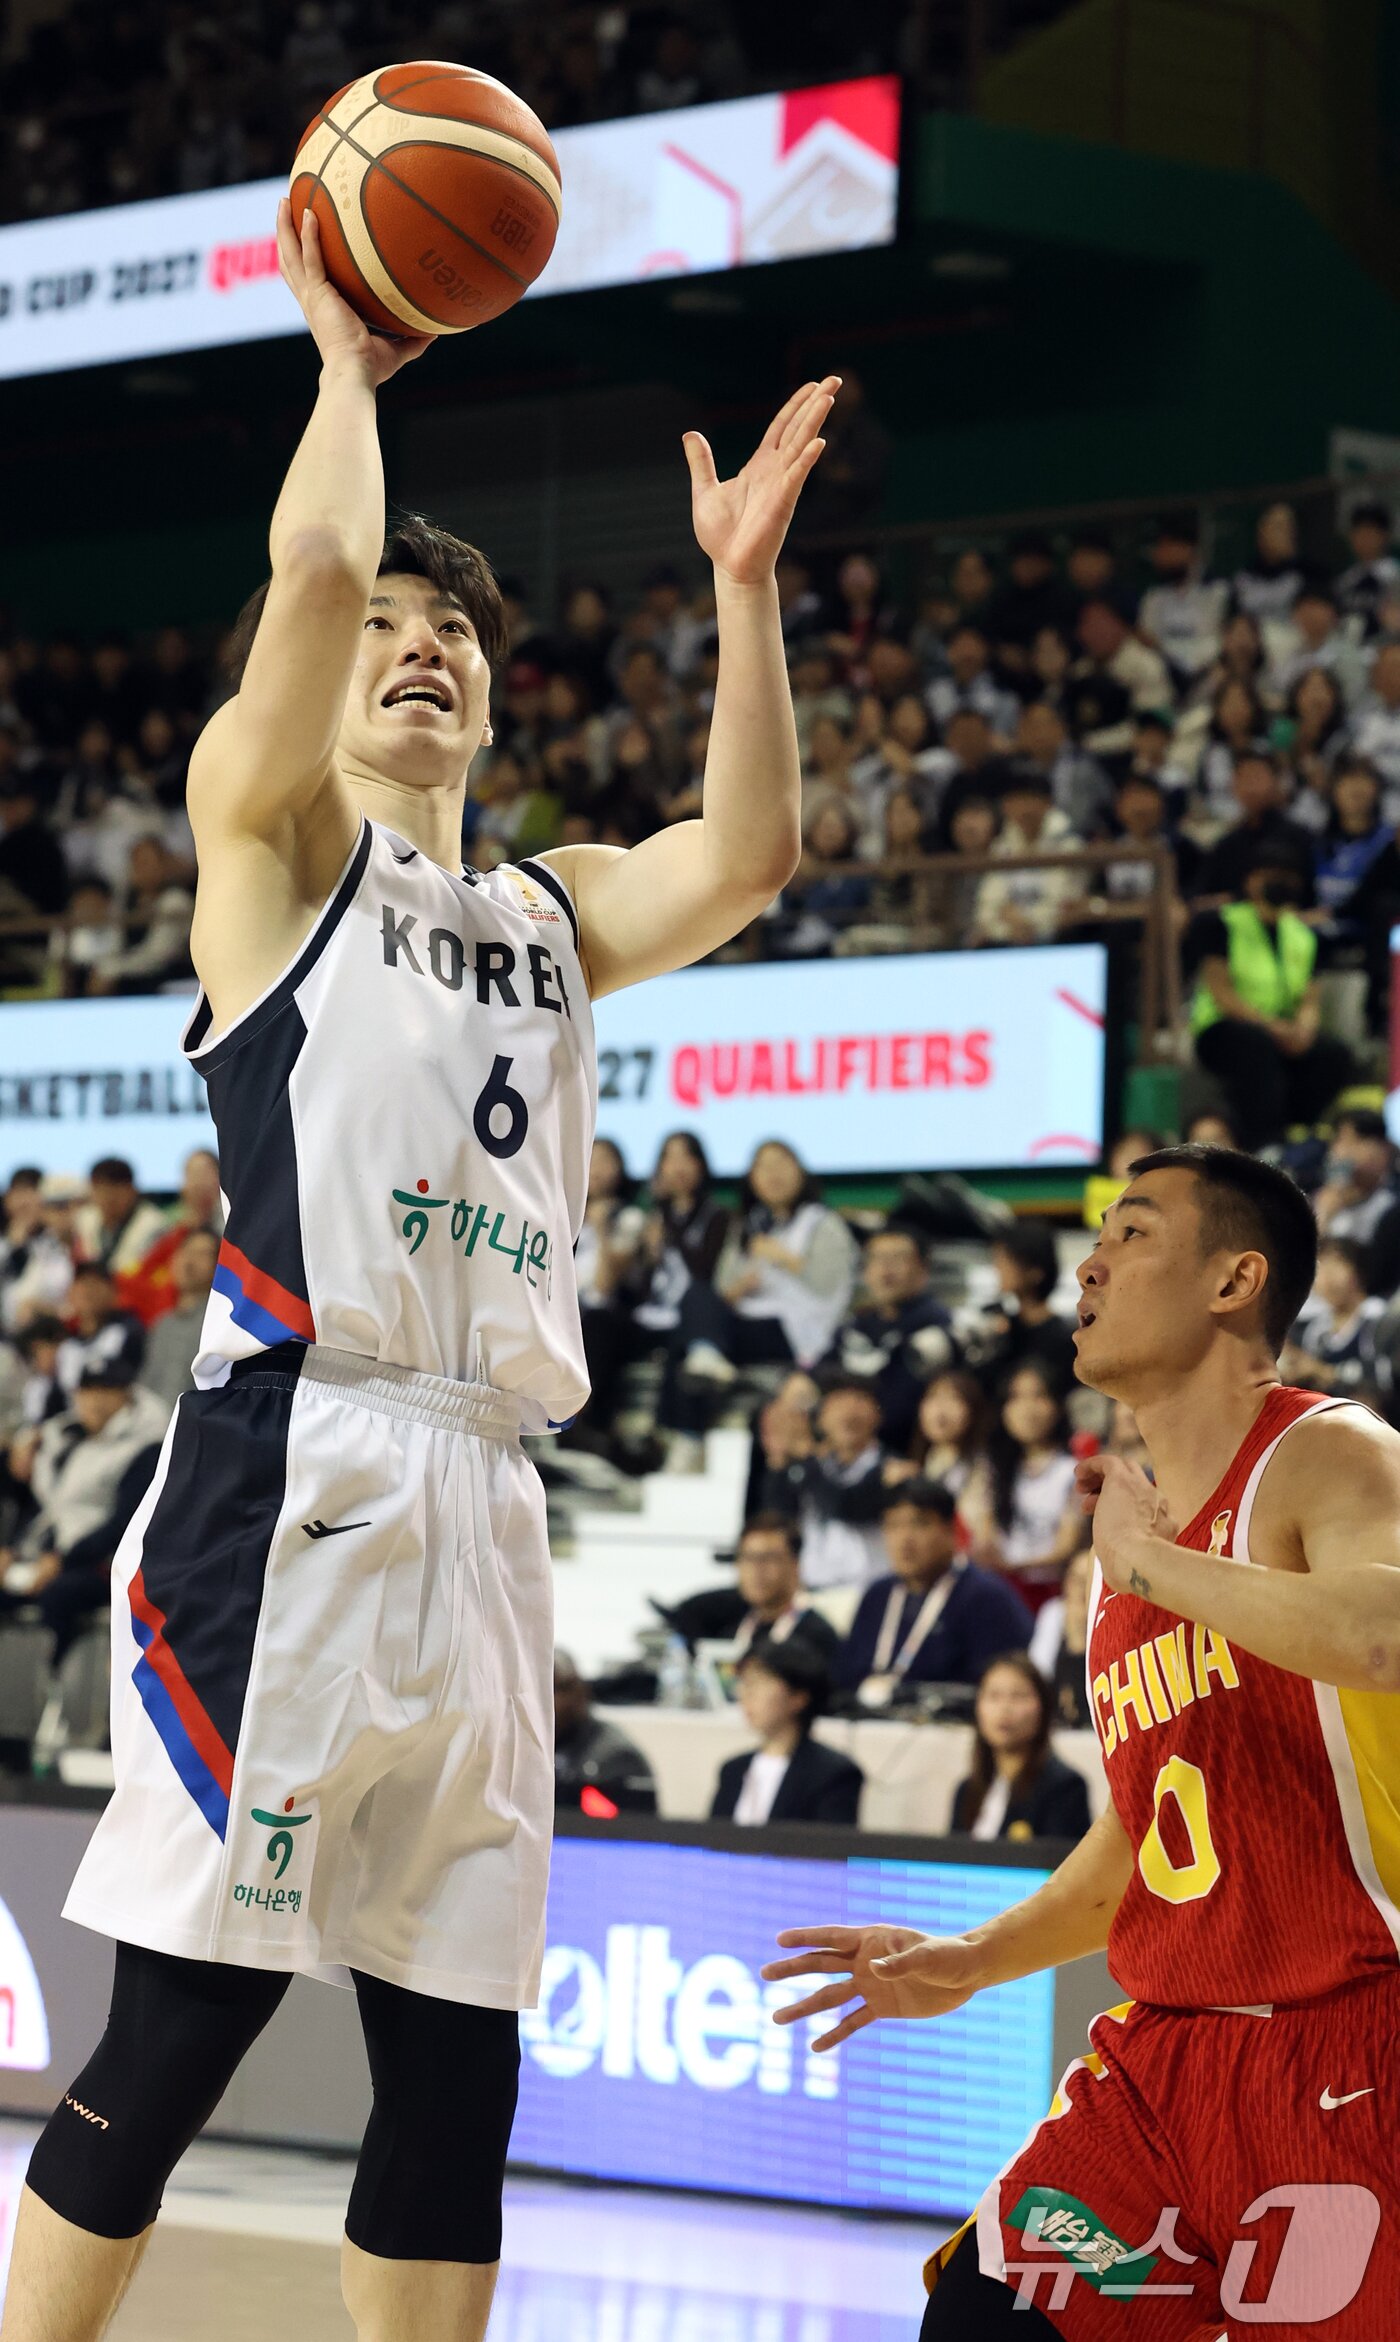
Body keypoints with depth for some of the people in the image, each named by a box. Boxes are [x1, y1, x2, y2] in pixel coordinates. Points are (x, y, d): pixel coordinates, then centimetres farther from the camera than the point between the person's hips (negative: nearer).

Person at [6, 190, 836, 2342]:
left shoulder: (552, 915, 24)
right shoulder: (274, 834, 7)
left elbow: (747, 857, 7)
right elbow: (314, 567, -8)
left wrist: (743, 585, 7)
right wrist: (348, 362, 6)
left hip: (482, 1504, 6)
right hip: (294, 1468, -6)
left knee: (456, 2053, 6)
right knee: (181, 2020, -9)